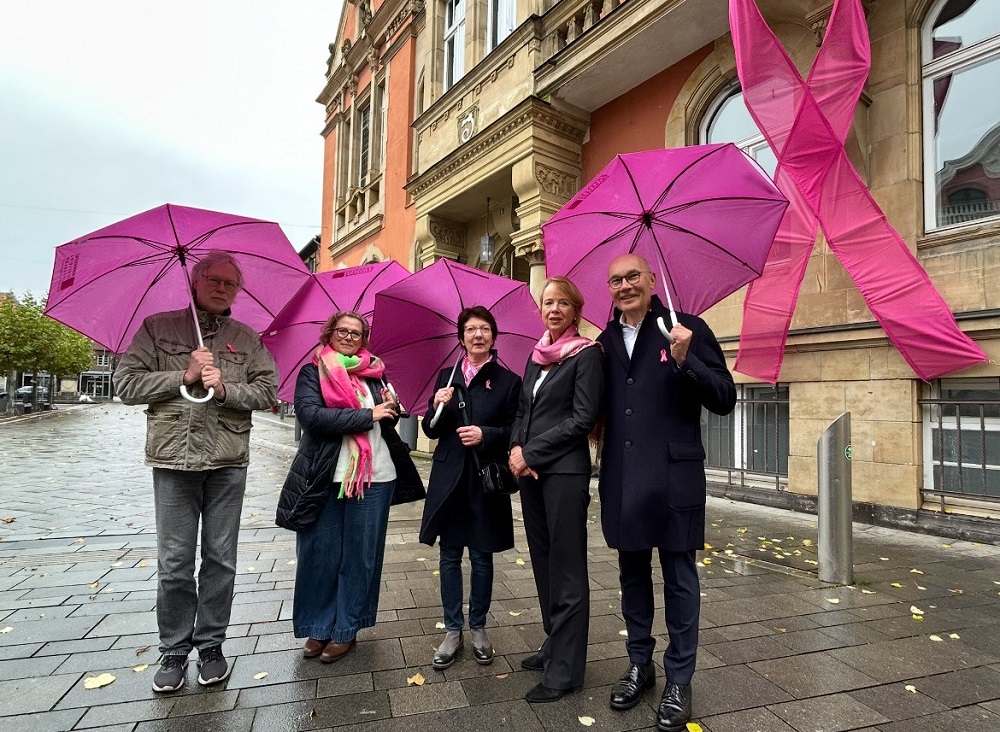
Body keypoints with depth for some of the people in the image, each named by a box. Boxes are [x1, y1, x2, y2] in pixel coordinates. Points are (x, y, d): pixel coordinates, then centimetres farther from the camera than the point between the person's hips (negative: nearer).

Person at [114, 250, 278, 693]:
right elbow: (126, 384, -1)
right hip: (173, 460, -1)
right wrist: (184, 375, -11)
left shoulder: (246, 338, 9)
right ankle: (174, 650, 23)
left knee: (221, 560, 9)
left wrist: (225, 388, -13)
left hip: (228, 463, 1)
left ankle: (211, 644, 25)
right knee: (174, 563, 5)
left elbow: (268, 390, 2)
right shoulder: (157, 328, 6)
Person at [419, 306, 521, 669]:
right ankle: (452, 630, 26)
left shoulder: (508, 381, -3)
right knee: (449, 556, 10)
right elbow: (431, 430, 7)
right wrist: (437, 407, -12)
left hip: (485, 482, -2)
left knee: (482, 557, 10)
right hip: (449, 480, 3)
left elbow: (515, 431, -4)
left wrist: (486, 435, -20)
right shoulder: (447, 377, 7)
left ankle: (478, 628, 29)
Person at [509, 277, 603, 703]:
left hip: (565, 471, -7)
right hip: (530, 471, 7)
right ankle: (554, 645, 32)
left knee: (566, 568, 1)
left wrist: (531, 452, -12)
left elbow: (583, 418, -13)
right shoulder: (536, 355, 15)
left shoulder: (587, 355, -5)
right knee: (543, 561, 15)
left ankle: (566, 669, 12)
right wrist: (515, 448, -3)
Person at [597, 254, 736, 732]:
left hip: (674, 478, -4)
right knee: (632, 574, 17)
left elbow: (725, 399, -10)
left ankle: (678, 681, 26)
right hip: (622, 480, 5)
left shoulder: (687, 329, -5)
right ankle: (640, 665, 36)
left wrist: (685, 360, -24)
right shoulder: (605, 342, 8)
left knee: (679, 579, 8)